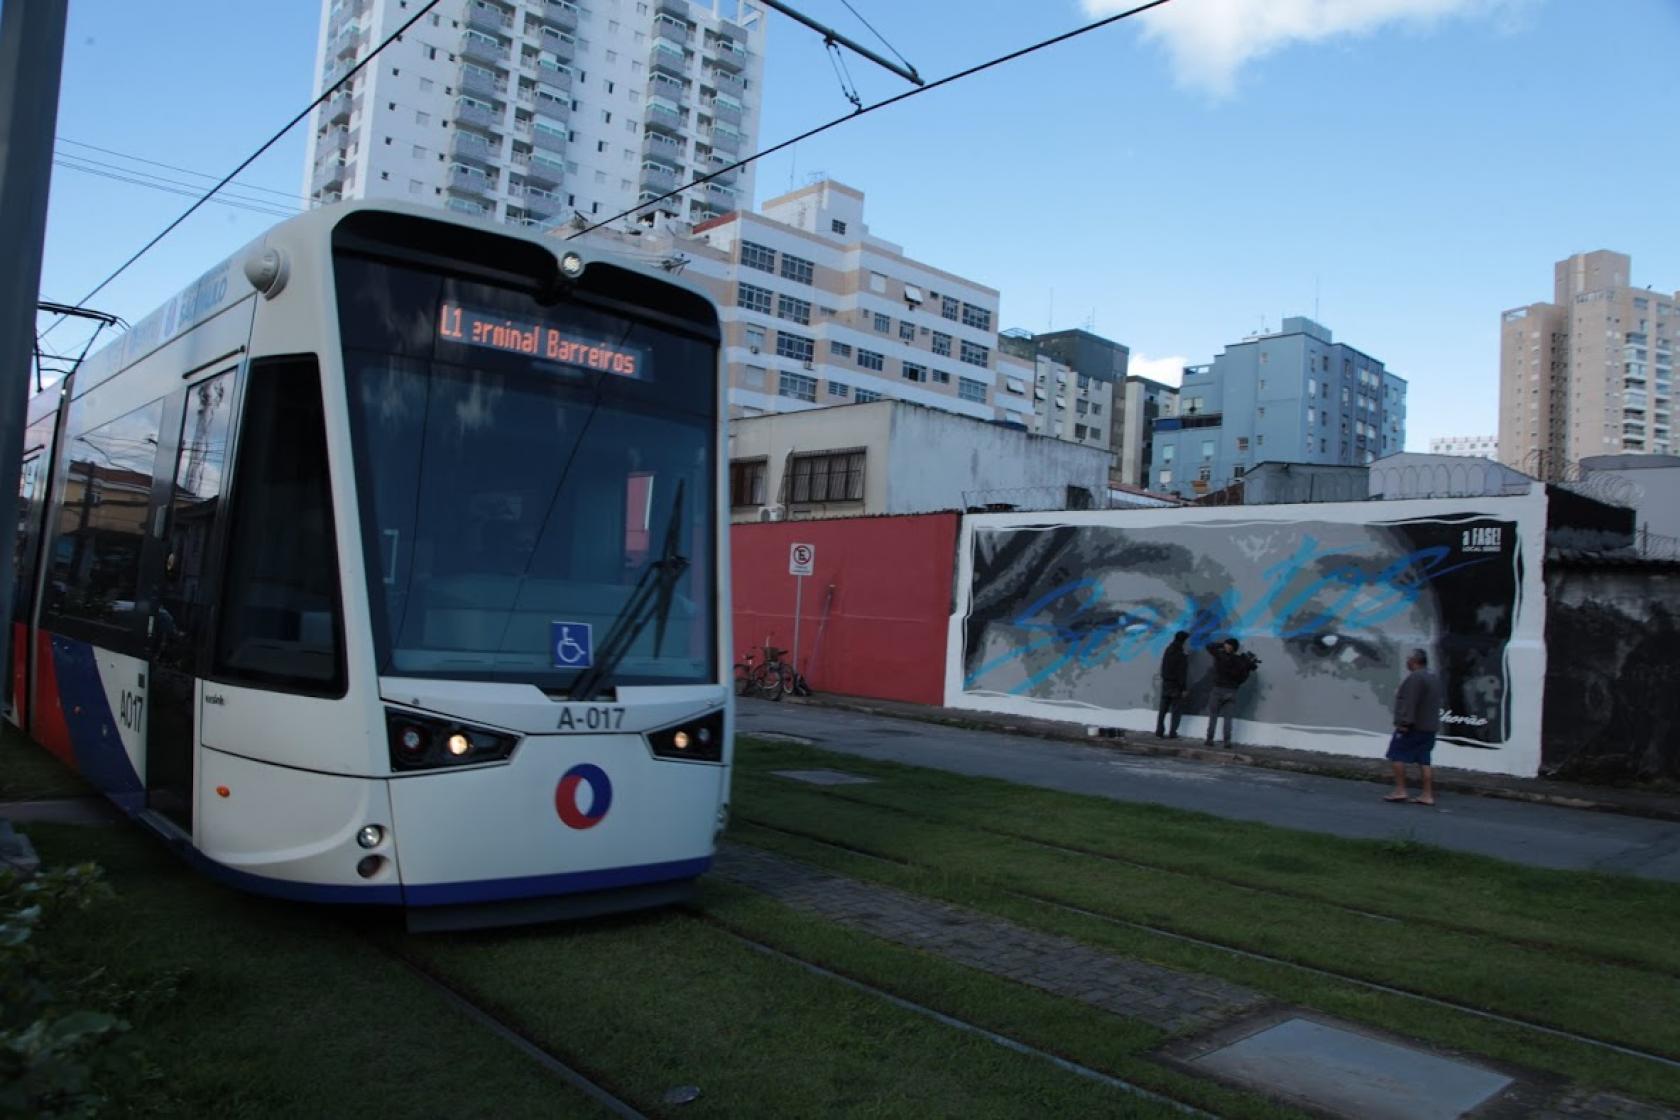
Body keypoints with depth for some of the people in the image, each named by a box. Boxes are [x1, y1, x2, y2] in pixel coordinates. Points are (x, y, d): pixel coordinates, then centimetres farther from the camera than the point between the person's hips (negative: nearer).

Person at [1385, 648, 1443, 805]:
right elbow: (1435, 704, 22)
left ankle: (1400, 790, -4)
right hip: (1429, 726, 9)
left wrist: (1404, 722, -25)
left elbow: (1409, 703, -23)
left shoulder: (1415, 678, -16)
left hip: (1412, 726, -9)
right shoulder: (1434, 678, 16)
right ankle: (1428, 795, 5)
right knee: (1423, 760, 8)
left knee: (1397, 755, -2)